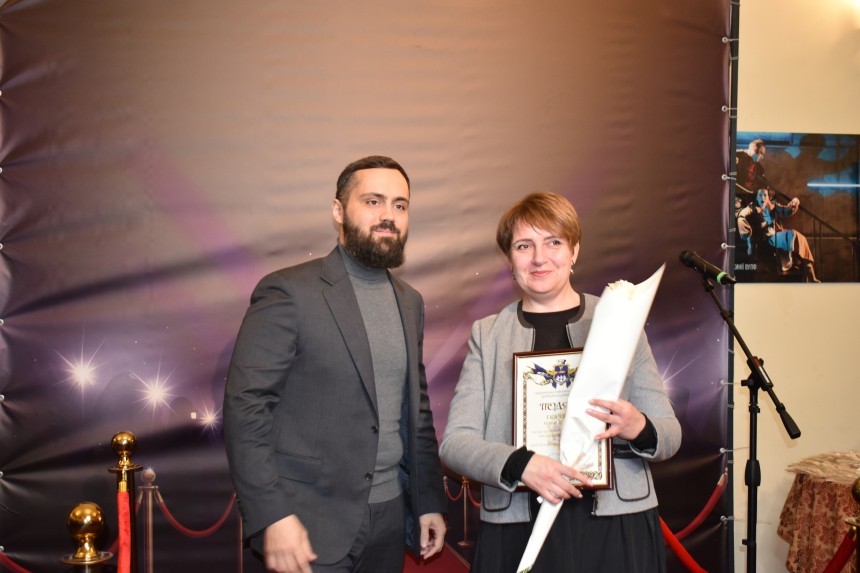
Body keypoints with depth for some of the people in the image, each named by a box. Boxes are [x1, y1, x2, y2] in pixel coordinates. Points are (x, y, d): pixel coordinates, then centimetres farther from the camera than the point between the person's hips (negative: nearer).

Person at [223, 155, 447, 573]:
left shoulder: (410, 302, 11)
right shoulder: (288, 292, -9)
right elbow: (244, 407, -13)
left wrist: (429, 501, 12)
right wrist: (272, 517, -19)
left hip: (390, 518, 6)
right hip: (313, 526, -6)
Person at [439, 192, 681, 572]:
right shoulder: (487, 334, 5)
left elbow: (670, 434, 6)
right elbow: (455, 441, -3)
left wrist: (639, 429, -16)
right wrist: (520, 464, -20)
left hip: (616, 528, 1)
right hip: (519, 530, 0)